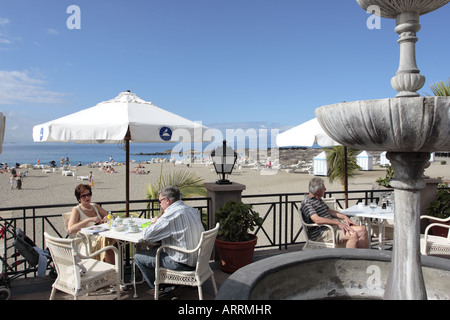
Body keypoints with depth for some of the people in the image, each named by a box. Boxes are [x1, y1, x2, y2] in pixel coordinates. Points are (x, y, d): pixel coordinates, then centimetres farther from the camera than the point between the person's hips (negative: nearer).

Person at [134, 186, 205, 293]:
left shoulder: (171, 214, -22)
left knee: (138, 257, 2)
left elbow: (147, 236, -19)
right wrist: (159, 220, 14)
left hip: (182, 263, -9)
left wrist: (153, 222, 3)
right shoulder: (192, 210, 5)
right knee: (156, 248, 28)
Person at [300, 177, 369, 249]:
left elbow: (329, 211, 24)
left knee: (362, 230, -2)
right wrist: (338, 222, -28)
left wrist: (345, 217, 8)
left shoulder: (319, 200, 18)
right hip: (321, 233, -10)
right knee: (353, 235, -28)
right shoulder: (306, 203, -14)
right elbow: (317, 219, -26)